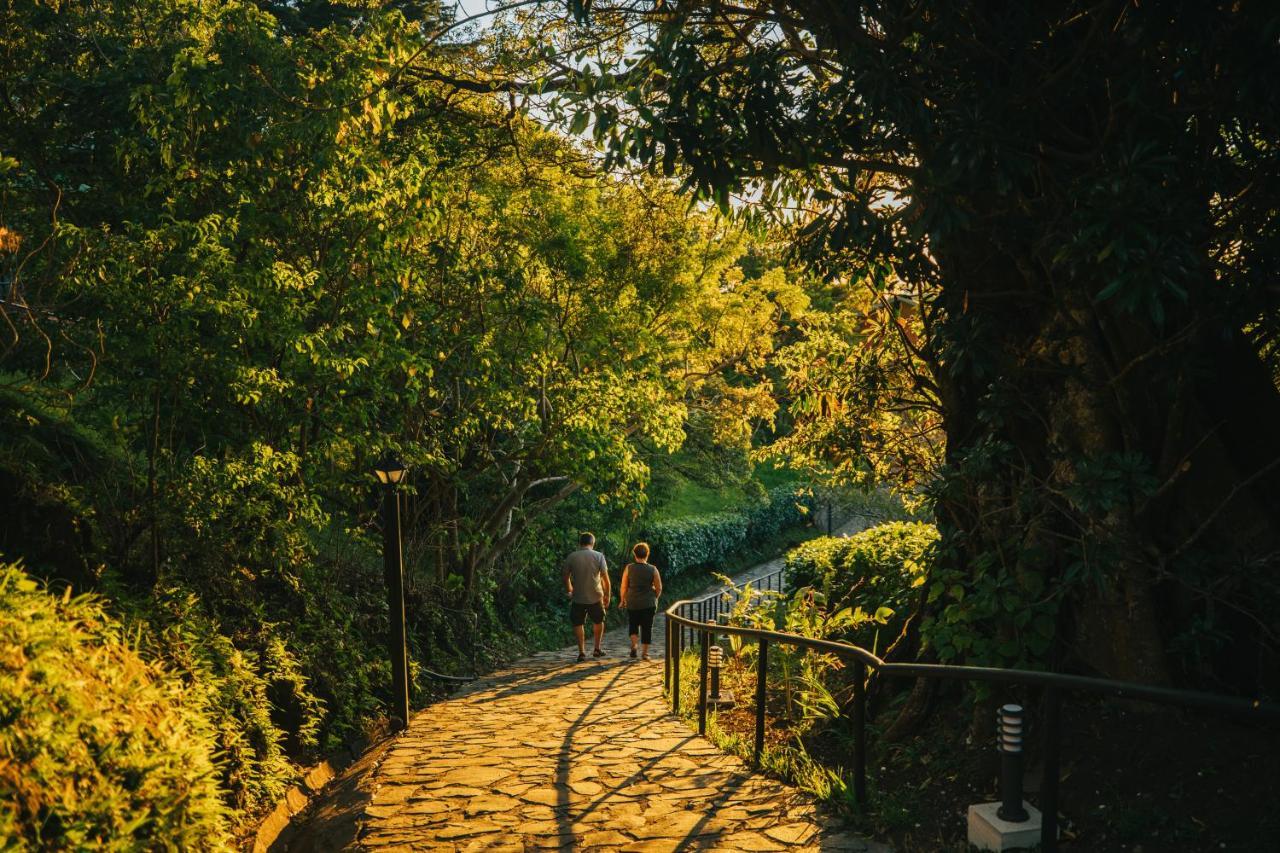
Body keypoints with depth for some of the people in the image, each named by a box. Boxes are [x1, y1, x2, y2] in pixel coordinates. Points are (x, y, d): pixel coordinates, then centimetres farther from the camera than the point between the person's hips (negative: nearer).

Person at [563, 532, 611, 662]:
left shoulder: (571, 557, -3)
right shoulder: (599, 556, -5)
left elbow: (566, 578, 2)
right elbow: (605, 578, -7)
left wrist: (569, 591, 20)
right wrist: (607, 595, 4)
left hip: (578, 597, 0)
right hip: (596, 597, 0)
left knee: (578, 624, 11)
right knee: (598, 622, 21)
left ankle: (582, 652, 4)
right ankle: (597, 649, 24)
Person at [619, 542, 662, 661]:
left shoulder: (629, 568, -7)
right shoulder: (653, 569, -7)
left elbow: (623, 587, -4)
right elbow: (659, 588, -2)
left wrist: (622, 600, 11)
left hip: (632, 603, 0)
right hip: (649, 604, 0)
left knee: (633, 624, 20)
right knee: (647, 628, 8)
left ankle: (633, 645, 3)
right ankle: (644, 653, 8)